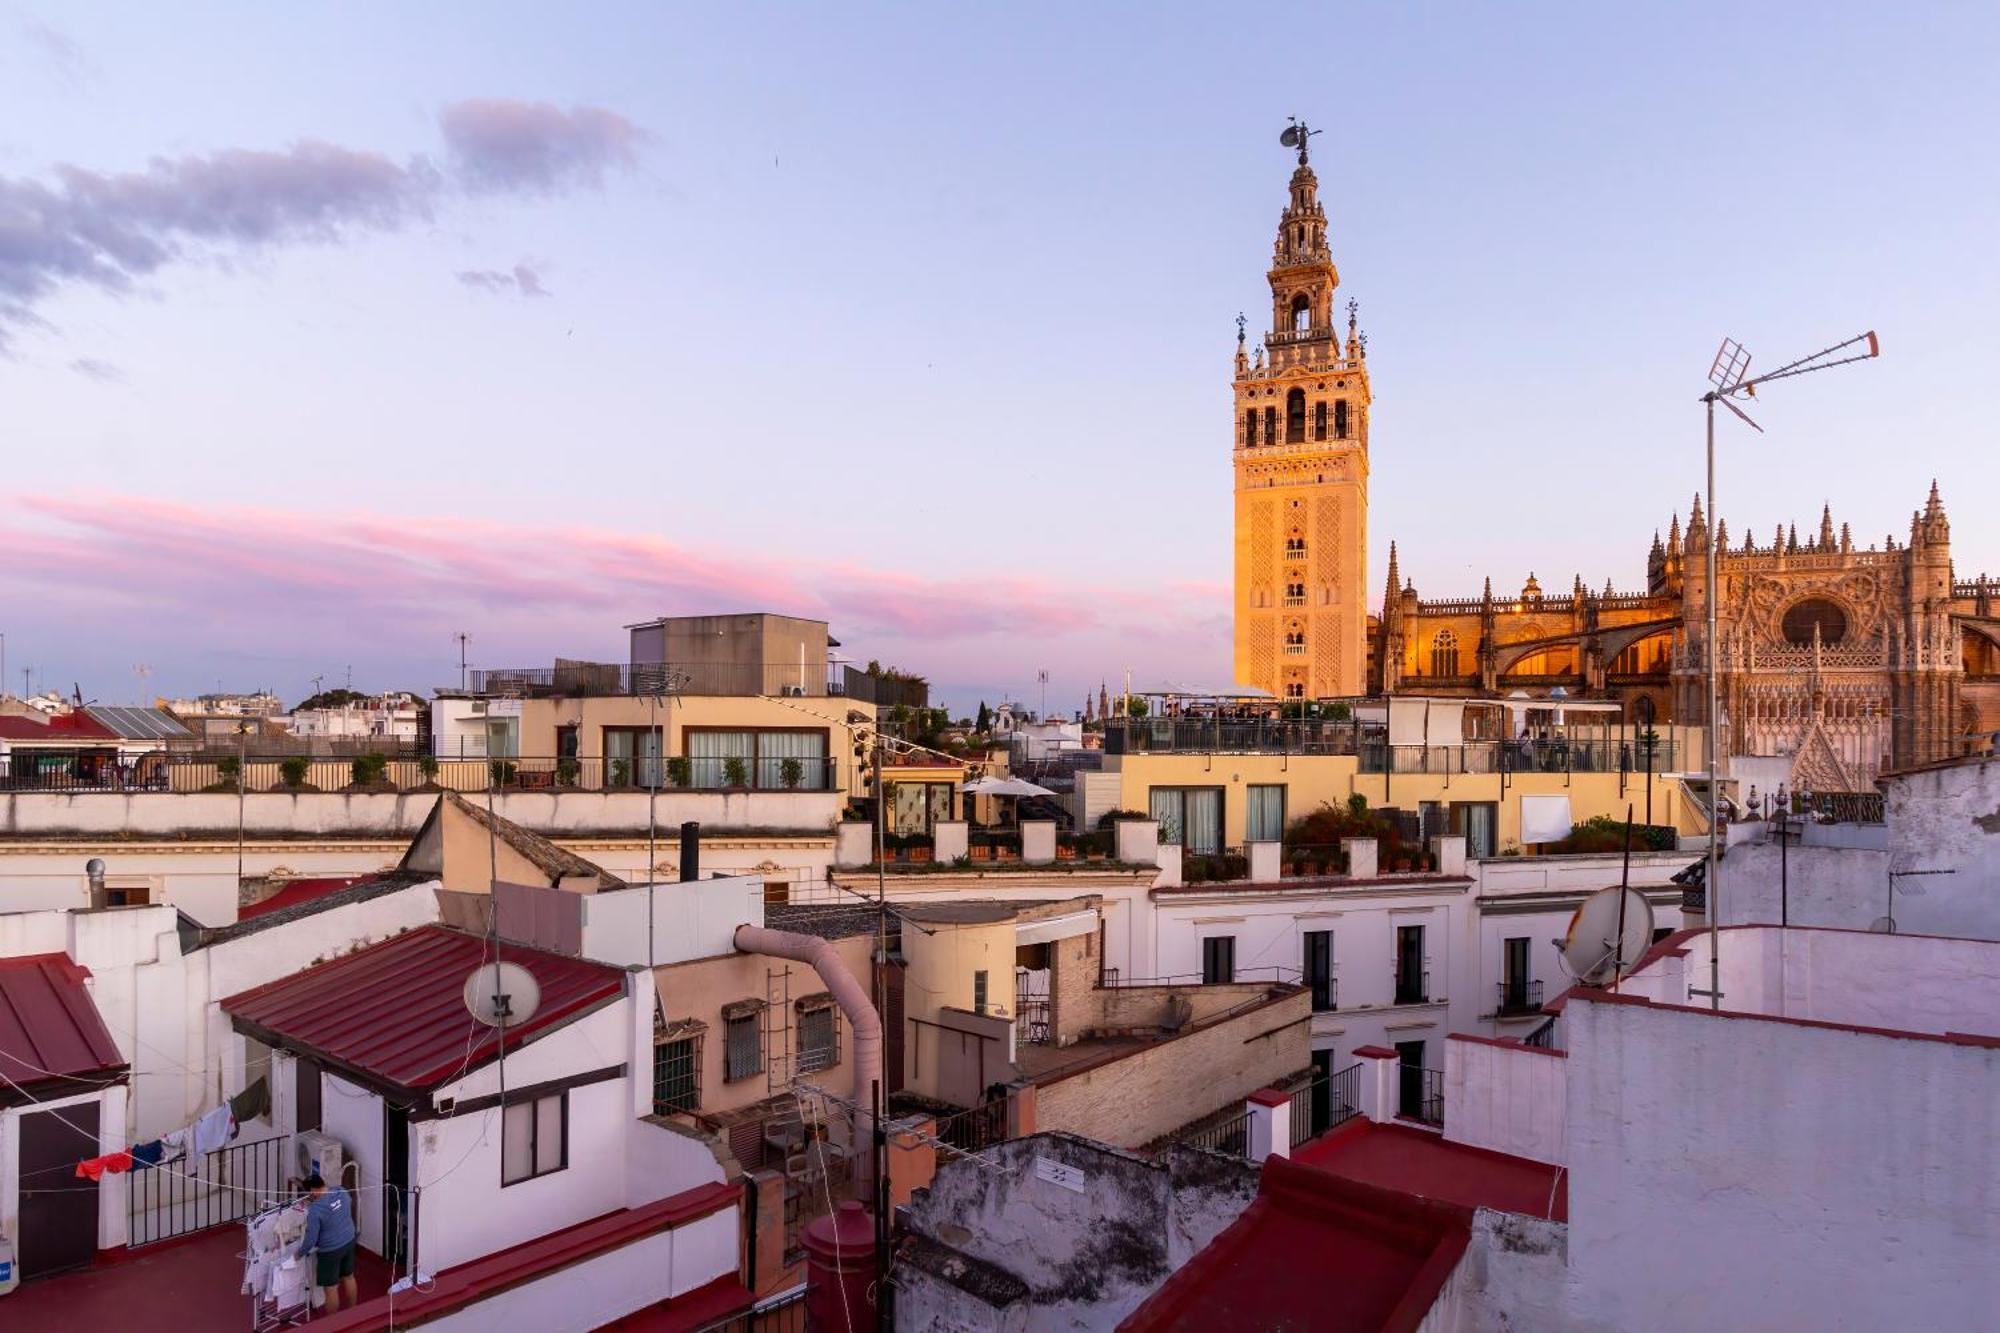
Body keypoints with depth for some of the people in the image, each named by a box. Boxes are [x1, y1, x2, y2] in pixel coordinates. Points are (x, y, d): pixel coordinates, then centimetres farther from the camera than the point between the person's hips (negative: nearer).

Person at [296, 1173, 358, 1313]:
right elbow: (350, 1203, 14)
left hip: (331, 1250, -7)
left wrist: (299, 1253, -3)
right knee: (349, 1277, 24)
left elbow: (311, 1239, -20)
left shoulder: (315, 1210, -27)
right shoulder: (341, 1191, -10)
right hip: (349, 1241, 7)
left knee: (330, 1288, 11)